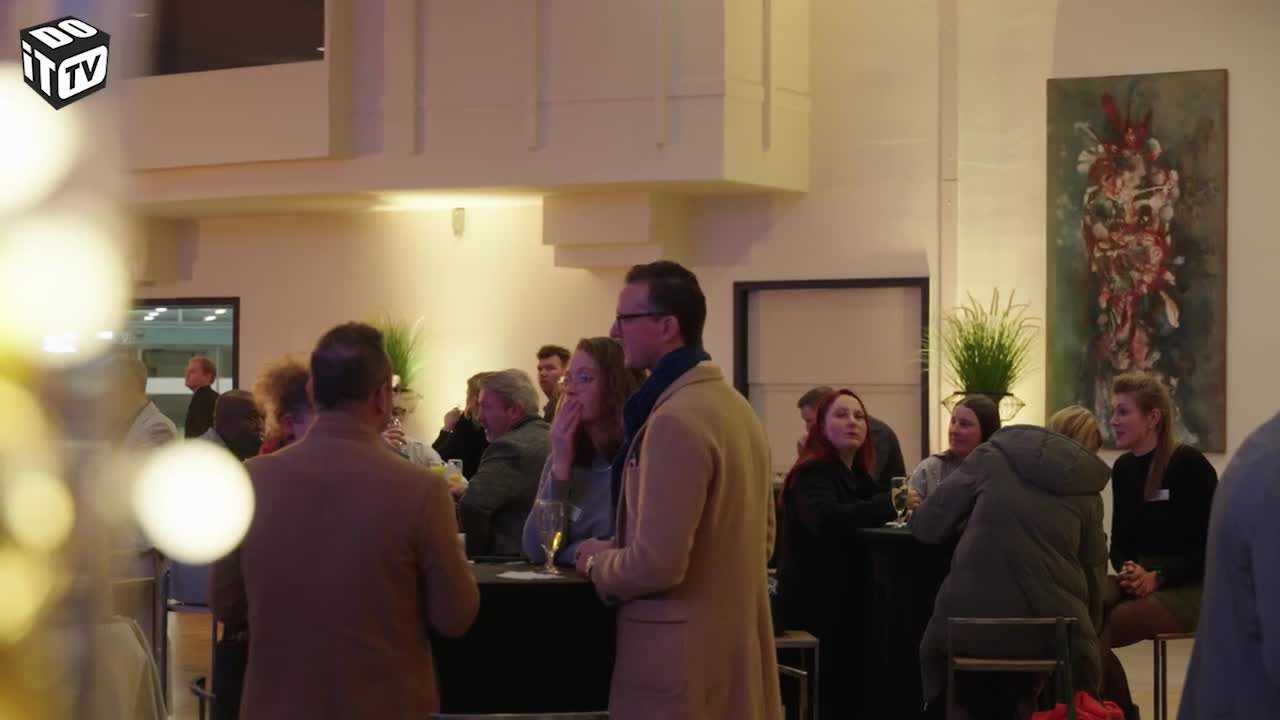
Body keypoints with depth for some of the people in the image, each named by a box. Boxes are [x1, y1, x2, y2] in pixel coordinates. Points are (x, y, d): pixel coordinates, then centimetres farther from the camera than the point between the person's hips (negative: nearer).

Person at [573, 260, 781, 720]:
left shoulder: (675, 420, -20)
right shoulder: (735, 405, 10)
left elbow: (657, 565, -25)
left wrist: (596, 562, -4)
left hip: (684, 650, -9)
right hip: (737, 640, 9)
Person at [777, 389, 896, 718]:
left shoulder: (857, 475, 16)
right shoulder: (812, 474, -14)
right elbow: (829, 521, -34)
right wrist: (889, 503, -35)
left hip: (847, 597, 9)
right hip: (817, 600, -9)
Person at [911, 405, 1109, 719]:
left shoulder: (992, 457, 10)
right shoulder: (1087, 491, 14)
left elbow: (925, 525, 11)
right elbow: (1093, 574, 13)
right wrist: (1086, 637, 28)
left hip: (972, 620, -1)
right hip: (1052, 629, 1)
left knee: (936, 651, 33)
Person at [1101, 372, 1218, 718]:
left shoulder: (1190, 464, -11)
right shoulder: (1123, 468, 9)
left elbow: (1210, 548, -12)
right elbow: (1119, 541, 12)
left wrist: (1157, 578, -22)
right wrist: (1127, 570, -11)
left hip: (1190, 588, -6)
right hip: (1140, 581, 6)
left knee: (1096, 635, -27)